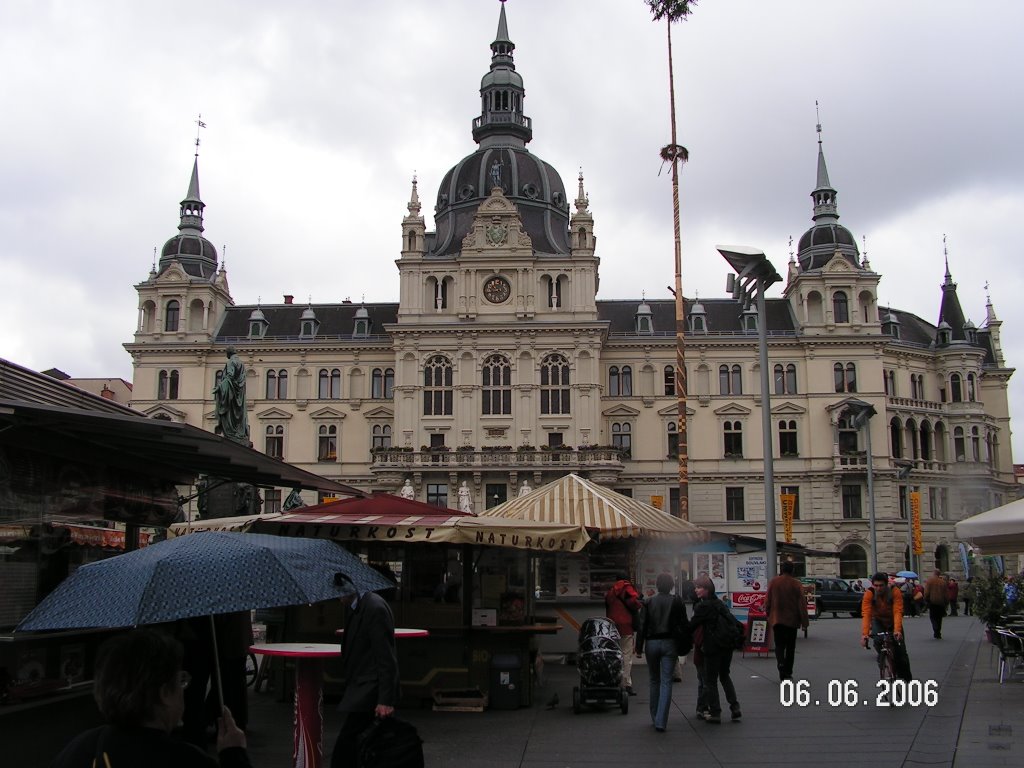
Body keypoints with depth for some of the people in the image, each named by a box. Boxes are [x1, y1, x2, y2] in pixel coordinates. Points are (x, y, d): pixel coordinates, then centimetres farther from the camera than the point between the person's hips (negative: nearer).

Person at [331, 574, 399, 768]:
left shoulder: (375, 608, -20)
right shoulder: (353, 606, 9)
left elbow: (386, 657, -20)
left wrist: (386, 700, -20)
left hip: (370, 690, -9)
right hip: (359, 687, 10)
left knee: (346, 743, -11)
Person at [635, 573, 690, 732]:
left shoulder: (648, 602, -2)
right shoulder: (677, 601, -1)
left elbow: (642, 625, -4)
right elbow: (683, 624, 1)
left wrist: (639, 647, 0)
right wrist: (687, 644, 10)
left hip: (652, 643, 1)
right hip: (670, 643, -1)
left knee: (654, 681, 16)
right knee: (666, 682, -1)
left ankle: (655, 718, 23)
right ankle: (661, 722, -9)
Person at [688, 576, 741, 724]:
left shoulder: (702, 606, -12)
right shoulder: (720, 603, 9)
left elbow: (692, 626, -8)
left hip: (712, 647, -7)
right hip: (727, 645, 7)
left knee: (710, 680, 5)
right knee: (725, 675, 23)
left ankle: (715, 713, 6)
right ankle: (735, 706, 17)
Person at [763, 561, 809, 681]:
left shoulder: (773, 582, -2)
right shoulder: (796, 584, -6)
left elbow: (767, 601, 3)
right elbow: (802, 604, -7)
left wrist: (768, 615, 17)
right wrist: (804, 622, -3)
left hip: (777, 619, 1)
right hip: (791, 620, 0)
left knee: (779, 645, 6)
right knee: (790, 646, 11)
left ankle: (781, 664, -21)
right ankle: (787, 673, 14)